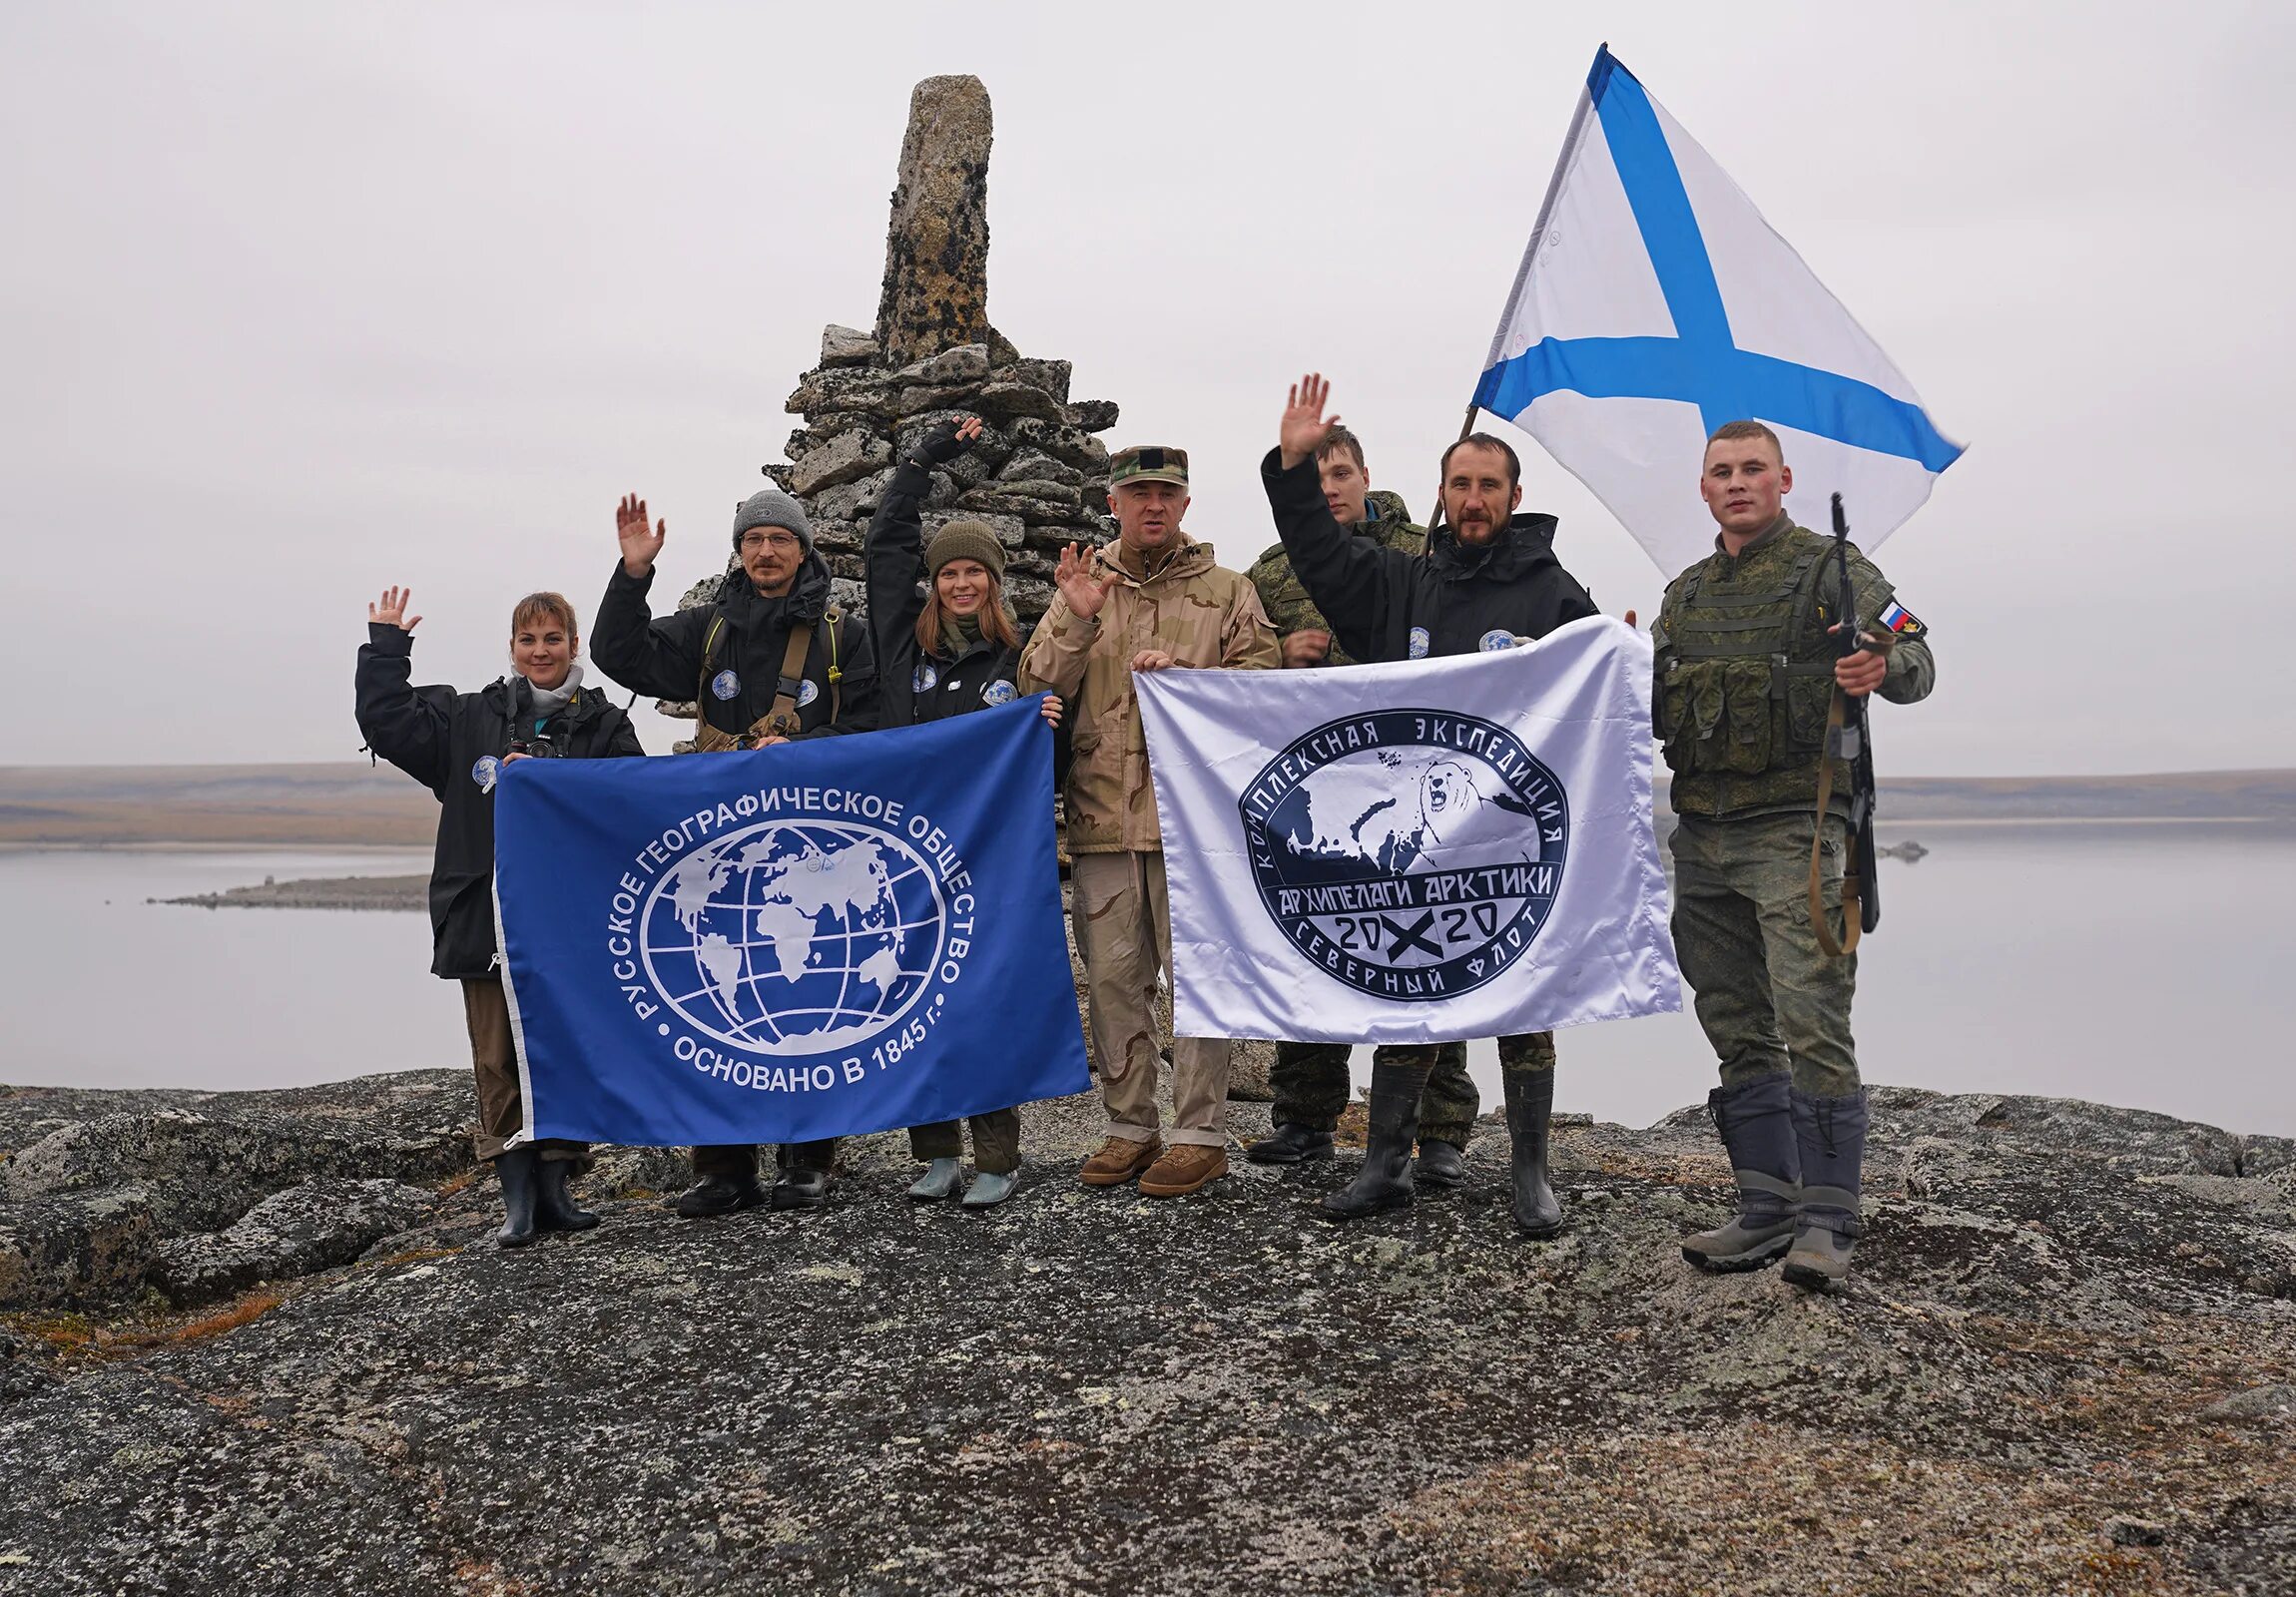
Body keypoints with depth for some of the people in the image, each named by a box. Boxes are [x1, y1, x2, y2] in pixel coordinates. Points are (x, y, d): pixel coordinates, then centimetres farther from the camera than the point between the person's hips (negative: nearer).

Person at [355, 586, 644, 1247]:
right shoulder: (469, 718, 12)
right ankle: (517, 1198, 8)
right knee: (498, 1061, 1)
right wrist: (385, 645, 6)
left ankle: (554, 1186, 16)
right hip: (485, 920, 1)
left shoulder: (605, 726, 7)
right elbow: (388, 723, 9)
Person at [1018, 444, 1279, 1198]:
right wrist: (1075, 623, -10)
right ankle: (1130, 1128, 20)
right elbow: (1037, 687, 5)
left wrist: (1184, 674, -13)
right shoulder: (1080, 587, 14)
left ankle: (1201, 1134, 8)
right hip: (1101, 818, 3)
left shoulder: (1227, 592, 7)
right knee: (1111, 978, 8)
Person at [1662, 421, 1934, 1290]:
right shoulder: (1685, 595, 18)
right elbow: (1658, 717, 18)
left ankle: (1826, 1223, -5)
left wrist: (1884, 668, -33)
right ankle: (1767, 1211, 17)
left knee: (1813, 1028, -11)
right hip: (1702, 836, 6)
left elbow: (1915, 658, -10)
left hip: (1793, 832, -6)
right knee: (1740, 1035, 9)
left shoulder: (1831, 568, 2)